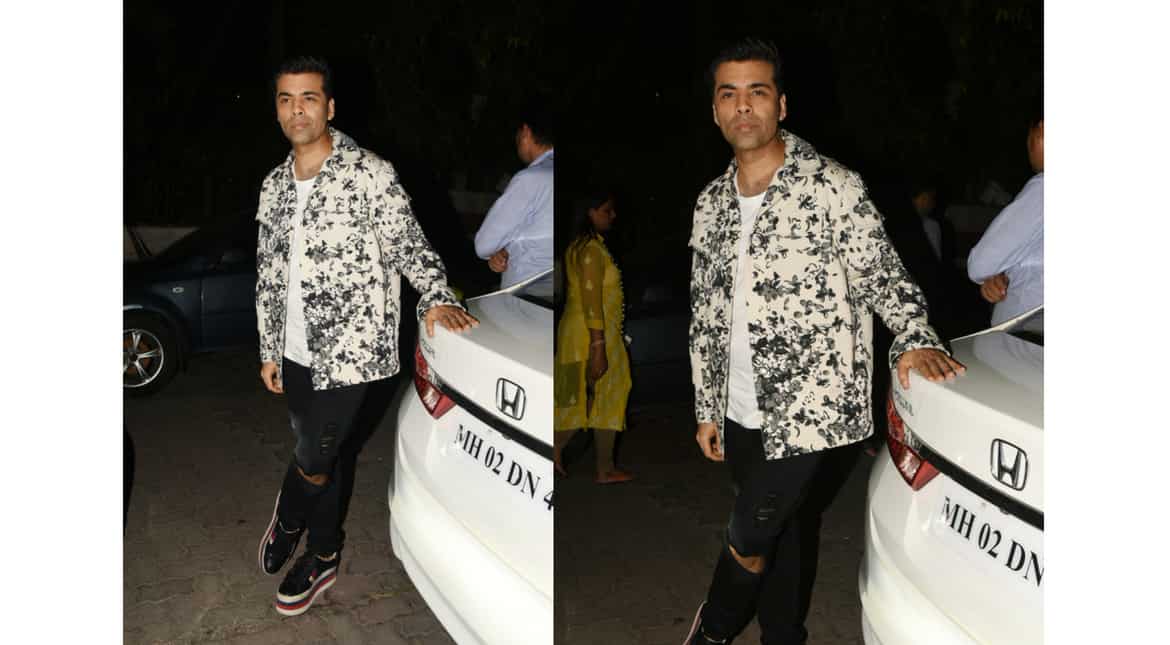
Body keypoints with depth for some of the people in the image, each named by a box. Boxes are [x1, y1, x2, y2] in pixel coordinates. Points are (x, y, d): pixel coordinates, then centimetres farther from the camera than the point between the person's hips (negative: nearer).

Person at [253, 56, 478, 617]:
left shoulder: (370, 173, -9)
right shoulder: (275, 186, 9)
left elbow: (407, 246, -10)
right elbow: (268, 275, 14)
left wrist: (437, 298, -27)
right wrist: (269, 350, 15)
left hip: (348, 348, -5)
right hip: (295, 350, 5)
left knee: (314, 460, -3)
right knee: (316, 455, 16)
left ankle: (287, 519, 28)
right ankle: (322, 556, 34)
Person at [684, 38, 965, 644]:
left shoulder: (834, 186, -9)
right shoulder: (711, 202, 8)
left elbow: (883, 276, -8)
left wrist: (916, 340, -27)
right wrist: (706, 409, 13)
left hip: (808, 408, -5)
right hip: (741, 411, 5)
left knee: (750, 537, -1)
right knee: (773, 532, 16)